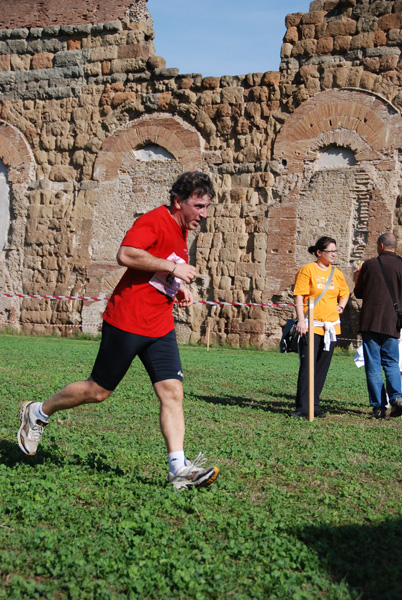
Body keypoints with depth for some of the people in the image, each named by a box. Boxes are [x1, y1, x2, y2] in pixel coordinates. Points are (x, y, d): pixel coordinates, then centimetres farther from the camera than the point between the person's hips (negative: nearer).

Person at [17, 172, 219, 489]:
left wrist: (179, 287, 13)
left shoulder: (182, 230, 15)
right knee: (98, 390, 4)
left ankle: (179, 469, -4)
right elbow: (126, 255, -30)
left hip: (161, 327, 8)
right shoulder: (154, 221, -14)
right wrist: (173, 267, -24)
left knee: (172, 391, -5)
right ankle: (38, 413, 26)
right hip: (127, 322, -8)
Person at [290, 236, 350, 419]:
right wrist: (301, 320, -16)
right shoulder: (307, 270, -3)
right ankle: (303, 408, -7)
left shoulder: (336, 273, 14)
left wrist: (341, 306, 11)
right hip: (311, 326, -6)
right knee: (307, 366, -10)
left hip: (331, 326, 6)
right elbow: (299, 296, -8)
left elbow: (345, 293, 30)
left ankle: (314, 406, 15)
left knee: (322, 368, 7)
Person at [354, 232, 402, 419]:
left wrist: (357, 281, 24)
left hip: (370, 321, -1)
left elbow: (359, 293, 6)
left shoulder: (369, 265, -2)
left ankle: (378, 406, 1)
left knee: (373, 365, 4)